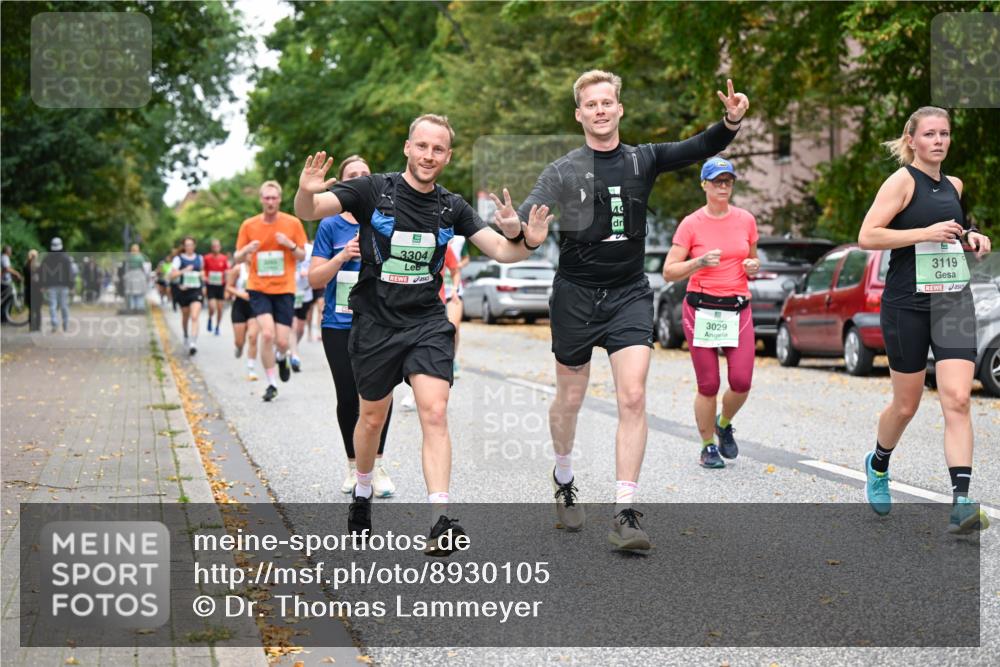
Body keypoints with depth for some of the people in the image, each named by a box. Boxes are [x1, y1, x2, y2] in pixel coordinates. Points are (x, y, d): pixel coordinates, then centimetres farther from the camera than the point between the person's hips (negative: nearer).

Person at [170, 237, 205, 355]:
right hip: (183, 291, 0)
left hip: (196, 291, 0)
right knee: (185, 317, 16)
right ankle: (186, 337, 43)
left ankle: (193, 343, -25)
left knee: (194, 317, -16)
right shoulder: (179, 259, -2)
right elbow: (172, 275, -12)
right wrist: (184, 271, -26)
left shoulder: (199, 258, 7)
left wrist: (200, 274, 4)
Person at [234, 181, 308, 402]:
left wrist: (291, 245, -14)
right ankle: (271, 384, -3)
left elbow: (302, 256, 7)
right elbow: (237, 258, 6)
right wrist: (246, 251, -17)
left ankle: (282, 359, 35)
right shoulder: (249, 225, 1)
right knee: (267, 333, -18)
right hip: (258, 288, 0)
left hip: (284, 289, 0)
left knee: (282, 341, -4)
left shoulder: (293, 223, 0)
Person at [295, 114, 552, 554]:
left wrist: (525, 240, -20)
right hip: (375, 324, -1)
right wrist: (306, 192, -39)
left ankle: (441, 520, -20)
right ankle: (362, 494, 39)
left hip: (428, 324, 1)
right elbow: (307, 212, -15)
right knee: (373, 417, 12)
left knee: (434, 413, -16)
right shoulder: (373, 190, -7)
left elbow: (501, 251, 3)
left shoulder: (452, 207, 3)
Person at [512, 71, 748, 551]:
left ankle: (624, 515, -11)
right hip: (576, 294, -1)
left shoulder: (642, 160, 3)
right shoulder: (563, 172, -4)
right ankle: (564, 480, 41)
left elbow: (699, 149, -7)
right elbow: (530, 214, -18)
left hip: (629, 294, 1)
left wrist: (731, 121, -26)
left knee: (633, 399, -12)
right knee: (570, 400, 12)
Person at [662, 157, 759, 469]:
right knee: (708, 385, -2)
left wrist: (753, 266, -1)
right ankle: (708, 447, 17)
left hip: (738, 310, 3)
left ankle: (724, 425, 25)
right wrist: (699, 262, -20)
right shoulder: (691, 224, -3)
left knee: (741, 382, -7)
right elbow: (669, 272, -4)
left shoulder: (746, 220, 7)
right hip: (701, 310, -3)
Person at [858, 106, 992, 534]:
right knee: (906, 404, 8)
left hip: (954, 301, 4)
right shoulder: (902, 180, -7)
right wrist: (927, 233, -21)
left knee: (957, 400, -11)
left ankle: (961, 503, -14)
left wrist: (970, 238, 8)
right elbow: (867, 236, -16)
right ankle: (878, 466, 39)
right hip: (907, 304, -4)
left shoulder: (954, 185, 12)